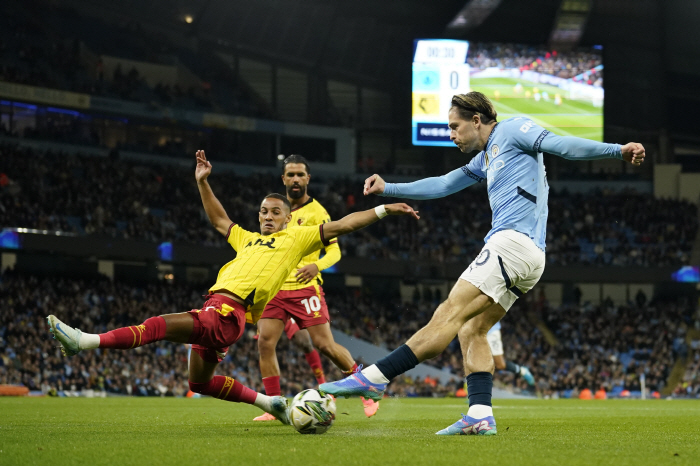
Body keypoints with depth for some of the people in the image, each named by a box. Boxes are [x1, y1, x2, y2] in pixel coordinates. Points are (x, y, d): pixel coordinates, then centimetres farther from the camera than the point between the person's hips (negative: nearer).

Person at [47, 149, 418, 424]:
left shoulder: (298, 238, 13)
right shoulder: (248, 239, 30)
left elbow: (341, 225, 11)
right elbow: (218, 220, 42)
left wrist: (383, 210, 6)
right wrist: (202, 182, 37)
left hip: (229, 313, -9)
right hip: (214, 307, 9)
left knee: (161, 325, -24)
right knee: (200, 382, 15)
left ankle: (89, 342, -33)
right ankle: (267, 402, 23)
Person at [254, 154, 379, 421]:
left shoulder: (315, 211, -2)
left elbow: (334, 250, -7)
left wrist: (317, 265, -26)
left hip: (304, 288, -5)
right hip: (275, 288, 5)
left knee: (325, 345, -8)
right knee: (265, 342, -10)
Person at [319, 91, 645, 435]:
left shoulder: (513, 130, 3)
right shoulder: (485, 159, 29)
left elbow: (561, 145, -7)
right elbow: (442, 186, 34)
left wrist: (617, 150, -19)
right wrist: (387, 189, 31)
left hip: (514, 239, -10)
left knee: (449, 314, -14)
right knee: (471, 330, 4)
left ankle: (374, 378, -19)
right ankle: (480, 416, -7)